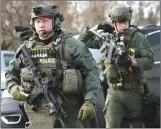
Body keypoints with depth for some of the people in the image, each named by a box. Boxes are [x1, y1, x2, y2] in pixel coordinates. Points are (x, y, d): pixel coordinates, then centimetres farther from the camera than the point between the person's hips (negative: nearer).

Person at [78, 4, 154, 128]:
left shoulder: (138, 38, -5)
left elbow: (149, 61, -12)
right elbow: (83, 40, 14)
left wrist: (131, 61, -27)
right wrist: (97, 27, 2)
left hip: (134, 93, -1)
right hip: (114, 92, 1)